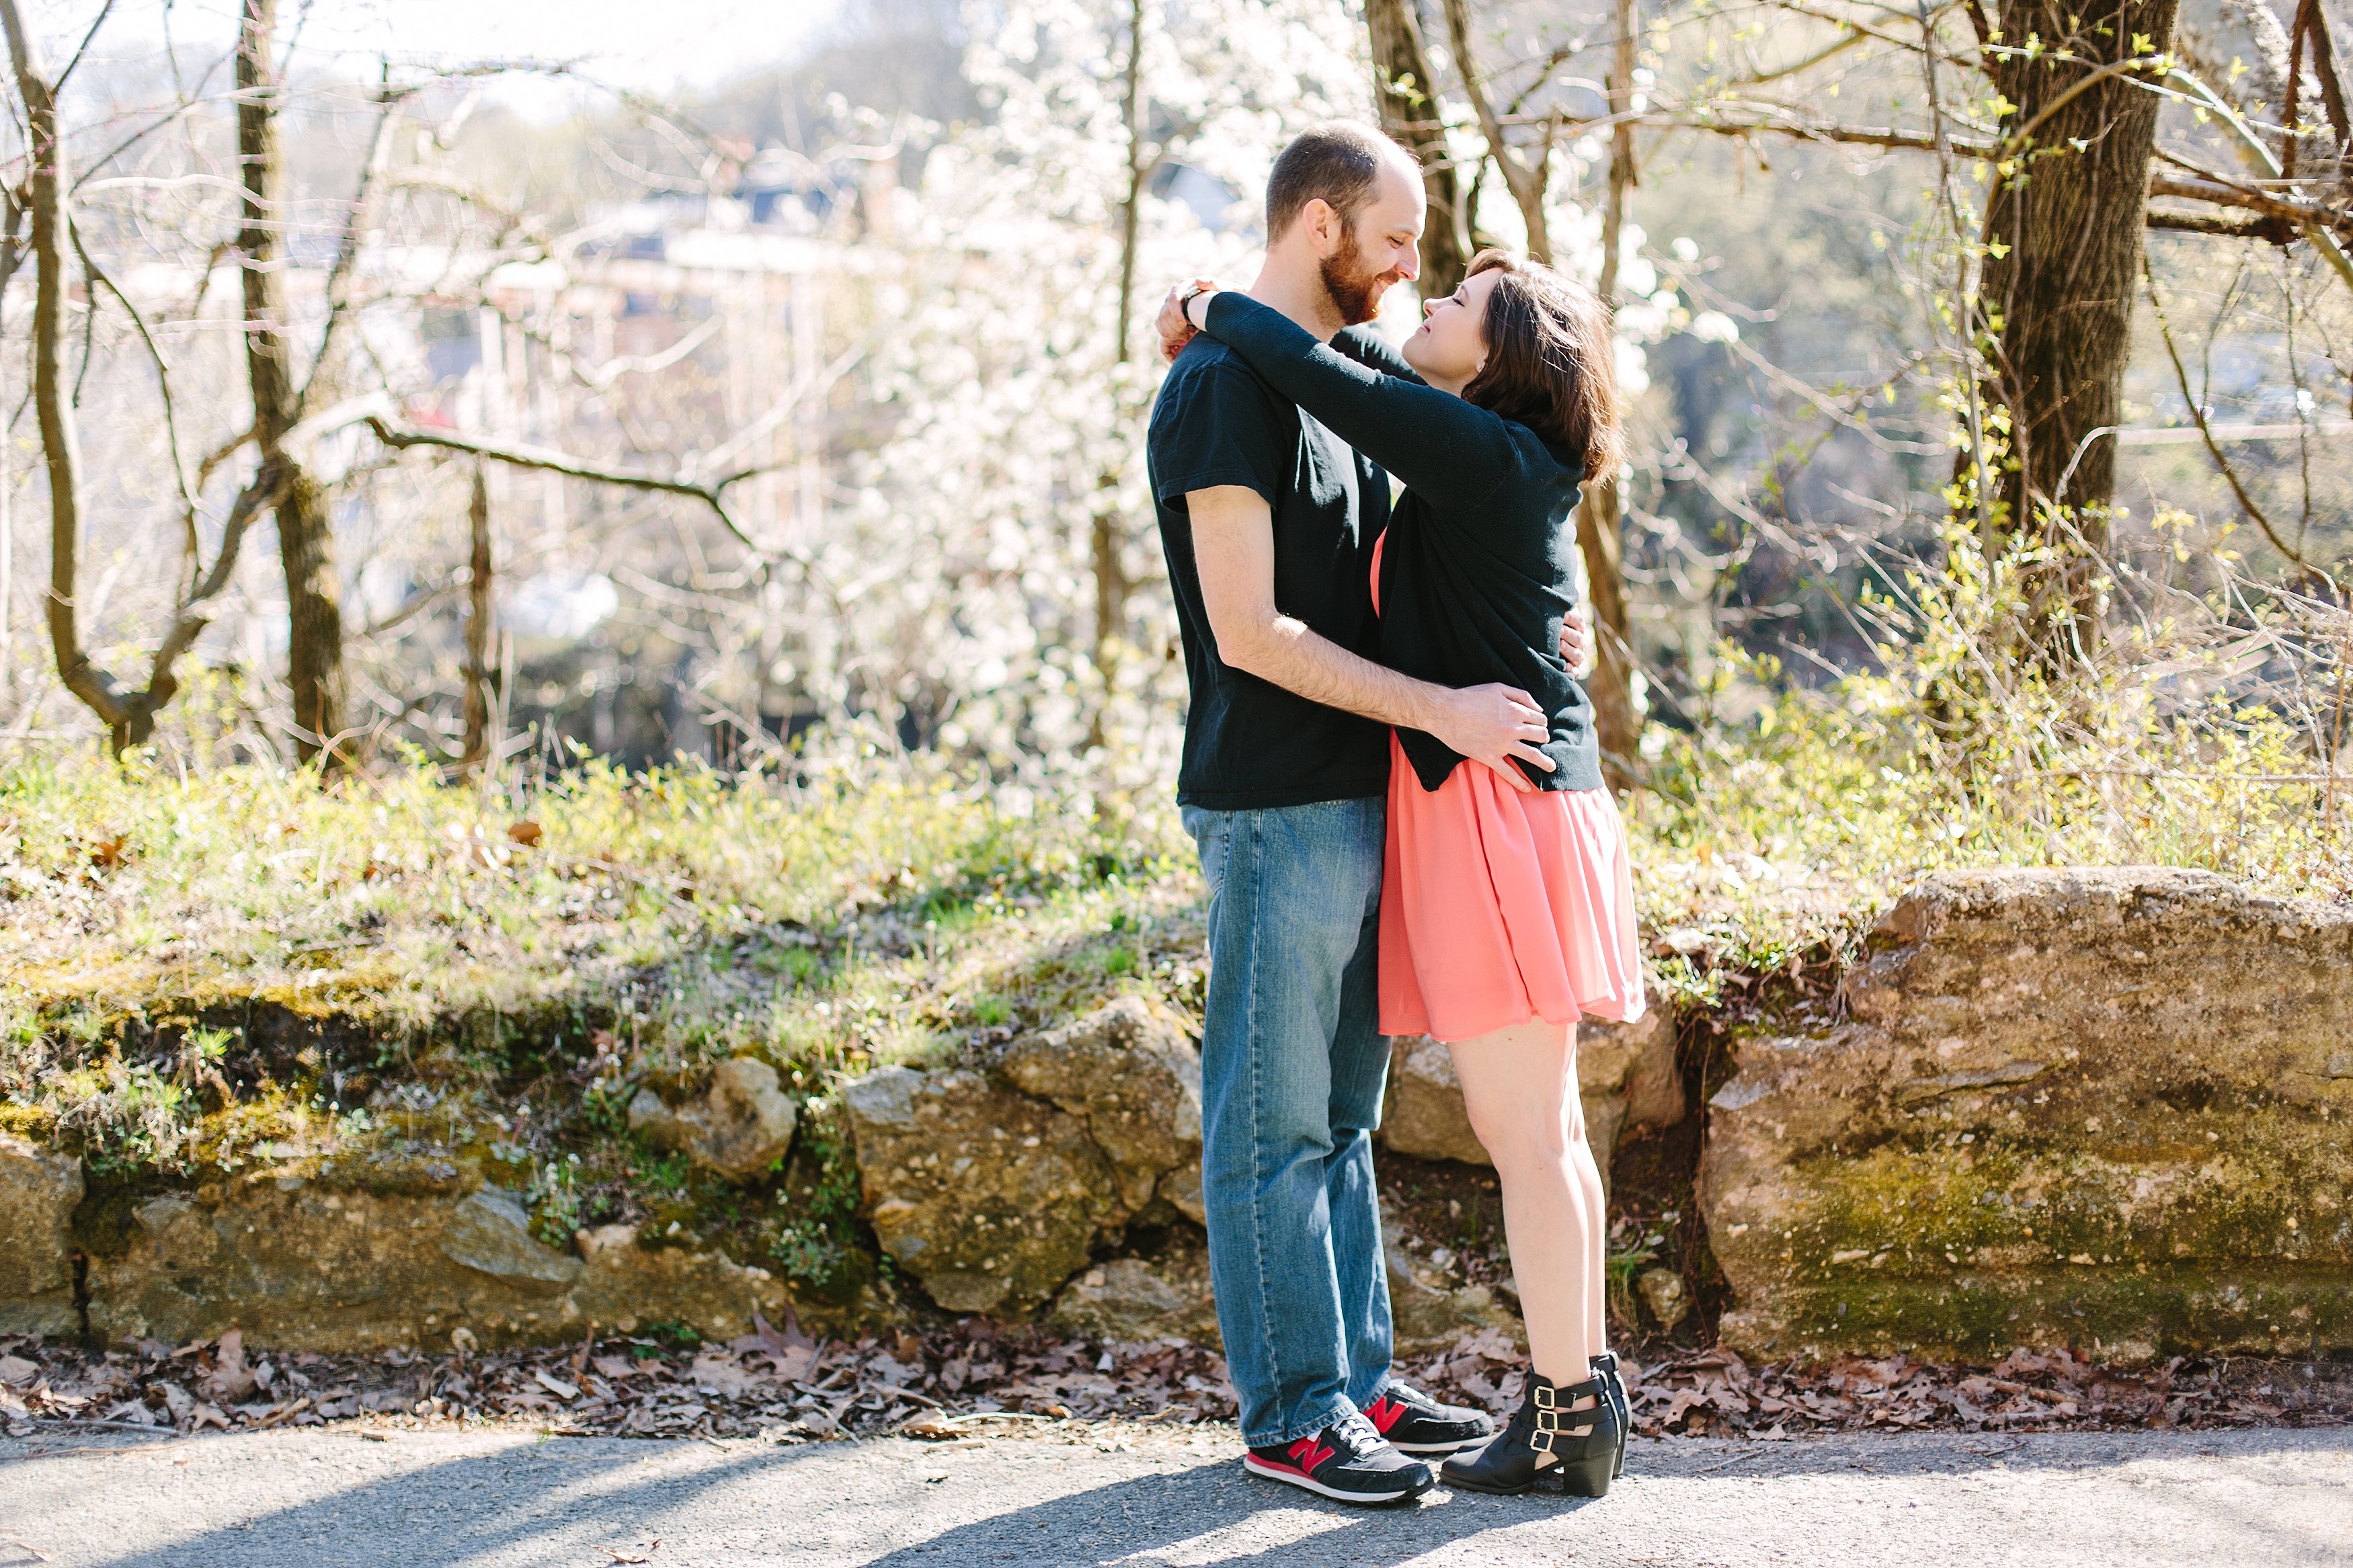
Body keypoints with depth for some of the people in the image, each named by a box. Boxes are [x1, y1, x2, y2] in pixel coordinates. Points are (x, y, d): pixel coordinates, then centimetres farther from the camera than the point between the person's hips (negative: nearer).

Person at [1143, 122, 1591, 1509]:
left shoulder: (1346, 371, 15)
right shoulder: (1225, 389, -14)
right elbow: (1252, 635, -19)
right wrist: (1438, 709, -19)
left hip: (1359, 796, 9)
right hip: (1277, 806, -9)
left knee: (1341, 1115, 15)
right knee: (1277, 1123, -2)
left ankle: (1359, 1379, 23)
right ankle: (1295, 1415, 5)